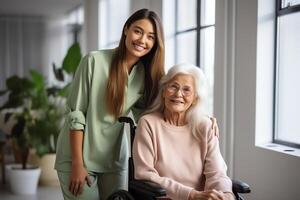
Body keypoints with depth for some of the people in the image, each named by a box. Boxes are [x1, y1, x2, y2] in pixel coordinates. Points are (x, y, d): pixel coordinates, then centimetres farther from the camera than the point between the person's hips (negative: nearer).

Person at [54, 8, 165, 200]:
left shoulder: (147, 74, 0)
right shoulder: (94, 61, -13)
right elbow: (75, 114, -12)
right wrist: (77, 164, -13)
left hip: (115, 160, 4)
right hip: (78, 157, -4)